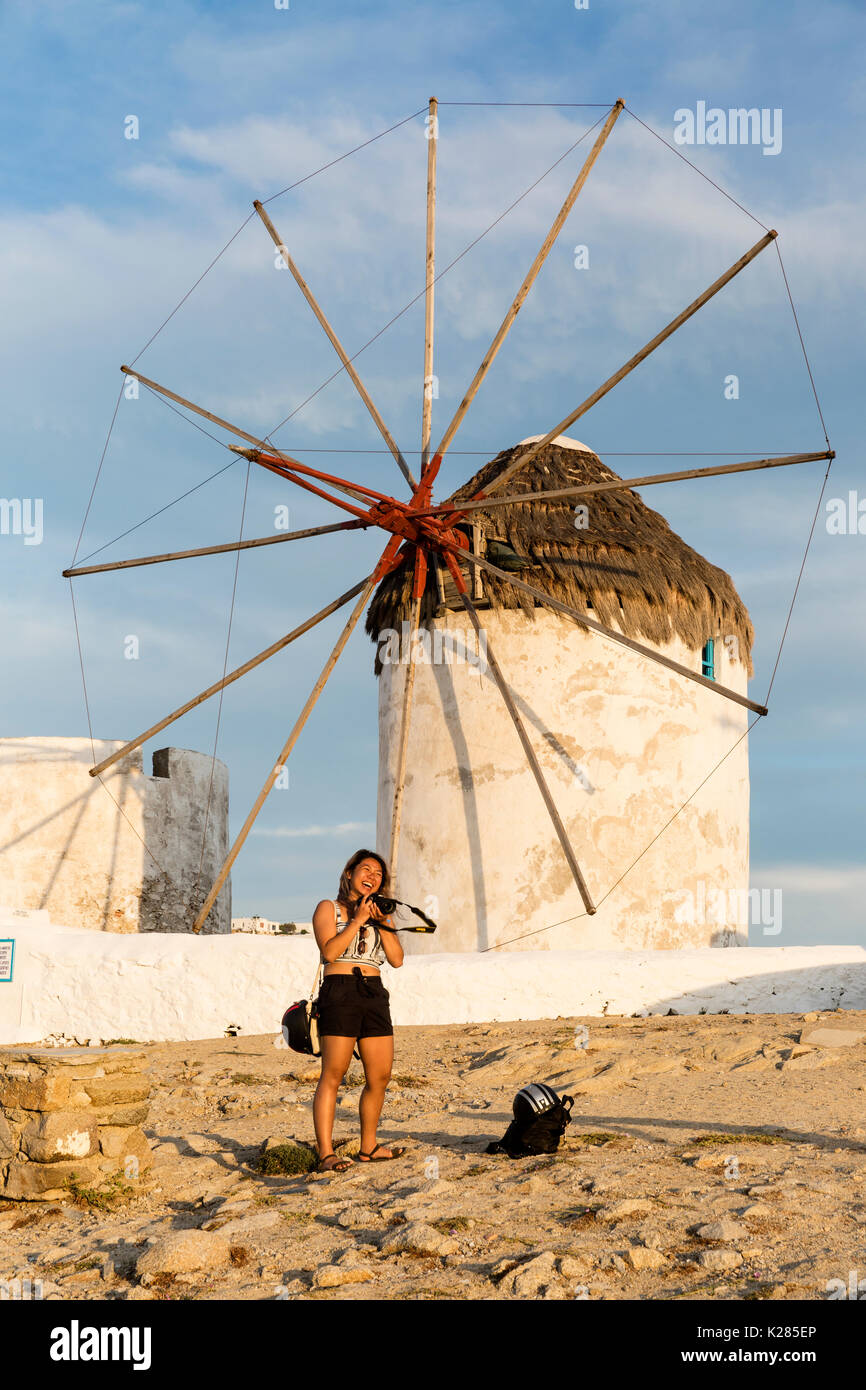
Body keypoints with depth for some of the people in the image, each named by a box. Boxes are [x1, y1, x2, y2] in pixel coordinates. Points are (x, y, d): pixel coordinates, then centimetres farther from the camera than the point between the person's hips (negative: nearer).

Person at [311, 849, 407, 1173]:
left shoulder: (380, 915, 22)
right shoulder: (329, 908, 6)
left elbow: (397, 959, 9)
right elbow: (330, 951, -11)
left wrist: (383, 923, 0)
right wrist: (358, 919, -9)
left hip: (375, 994, 6)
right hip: (340, 992, -6)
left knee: (381, 1076, 3)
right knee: (333, 1074, -10)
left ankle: (369, 1147, 16)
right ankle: (326, 1154, -13)